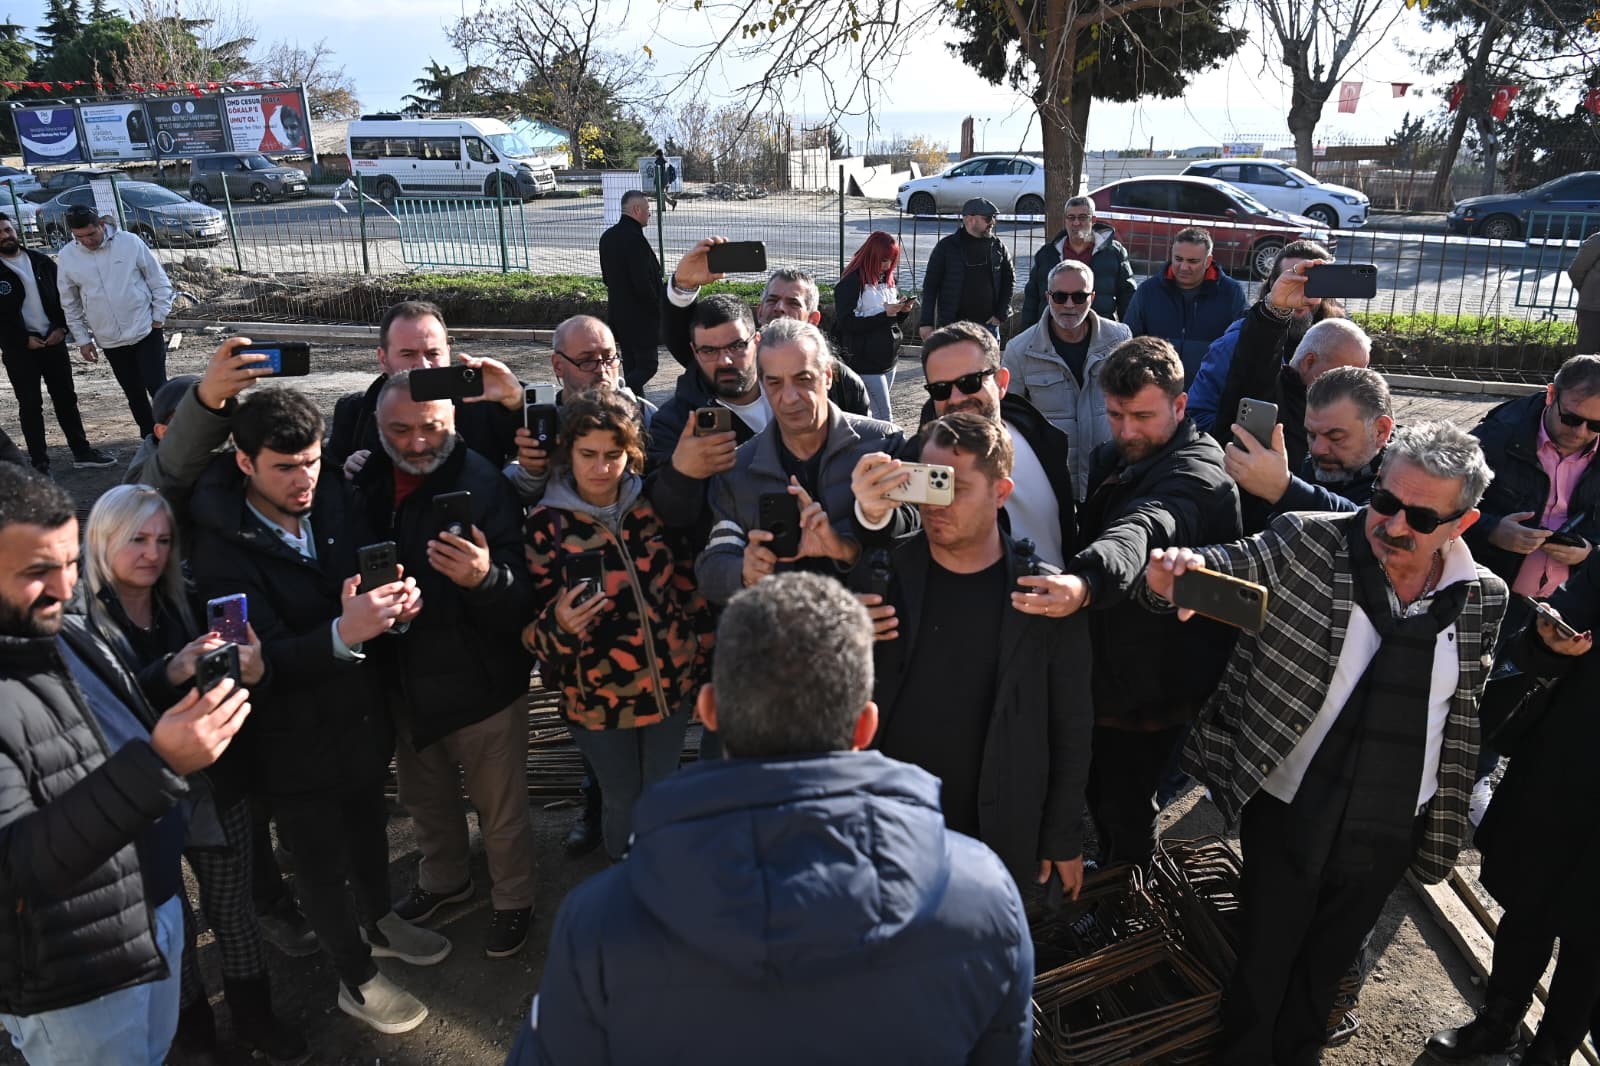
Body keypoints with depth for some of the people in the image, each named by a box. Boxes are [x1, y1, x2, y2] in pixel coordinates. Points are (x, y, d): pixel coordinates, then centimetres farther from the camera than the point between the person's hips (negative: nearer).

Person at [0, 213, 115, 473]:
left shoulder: (42, 261, 7)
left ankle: (82, 452, 16)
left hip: (53, 341, 3)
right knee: (30, 404, 2)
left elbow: (63, 295, 8)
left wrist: (61, 328, -6)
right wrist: (25, 340, -12)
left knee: (66, 398, 8)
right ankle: (39, 462, 7)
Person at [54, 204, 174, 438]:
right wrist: (82, 339, 7)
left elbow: (159, 281, -1)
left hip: (146, 332, -3)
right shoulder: (66, 257, -1)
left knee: (158, 388, -7)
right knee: (134, 395, 10)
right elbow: (70, 304, 9)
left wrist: (159, 318, -4)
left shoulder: (129, 242, -9)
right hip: (110, 341, 3)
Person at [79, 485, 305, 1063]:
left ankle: (253, 1013, 36)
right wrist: (171, 673, -36)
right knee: (169, 920, 14)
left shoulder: (186, 603, -1)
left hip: (215, 783, 3)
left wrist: (249, 672, -20)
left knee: (233, 904, 15)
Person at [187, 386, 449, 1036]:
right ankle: (357, 979, 39)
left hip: (364, 711, 5)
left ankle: (378, 922, 55)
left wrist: (398, 601, -25)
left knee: (369, 827, 28)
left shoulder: (335, 499, -9)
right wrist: (343, 634, -45)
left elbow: (375, 566, -1)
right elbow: (265, 661, -28)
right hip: (296, 740, -5)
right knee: (322, 864, 17)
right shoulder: (220, 548, -23)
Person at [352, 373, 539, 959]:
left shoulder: (485, 485, -21)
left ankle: (514, 900, 39)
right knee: (425, 797, 28)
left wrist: (484, 577, -47)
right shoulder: (369, 482, -5)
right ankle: (443, 878, 54)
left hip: (481, 684, -5)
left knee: (501, 809, 13)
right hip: (405, 678, 6)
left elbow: (522, 599, -27)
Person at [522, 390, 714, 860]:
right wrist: (558, 624, -33)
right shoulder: (546, 523, -11)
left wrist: (704, 643, 8)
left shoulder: (652, 505, -2)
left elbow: (686, 578, 9)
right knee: (623, 804, 14)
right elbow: (531, 623, -11)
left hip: (673, 683, 3)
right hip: (598, 697, -2)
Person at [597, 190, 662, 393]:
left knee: (631, 367, 15)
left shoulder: (607, 236, 9)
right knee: (647, 366, -4)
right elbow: (642, 283, -23)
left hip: (617, 313, 9)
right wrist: (658, 309, -12)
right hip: (639, 315, -9)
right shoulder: (635, 238, -20)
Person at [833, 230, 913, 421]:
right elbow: (847, 323, -17)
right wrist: (884, 314, -21)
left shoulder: (887, 281, 14)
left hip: (889, 360, 7)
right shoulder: (851, 283, -11)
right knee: (884, 417, -8)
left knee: (868, 413, 12)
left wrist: (902, 311, -3)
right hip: (866, 362, -7)